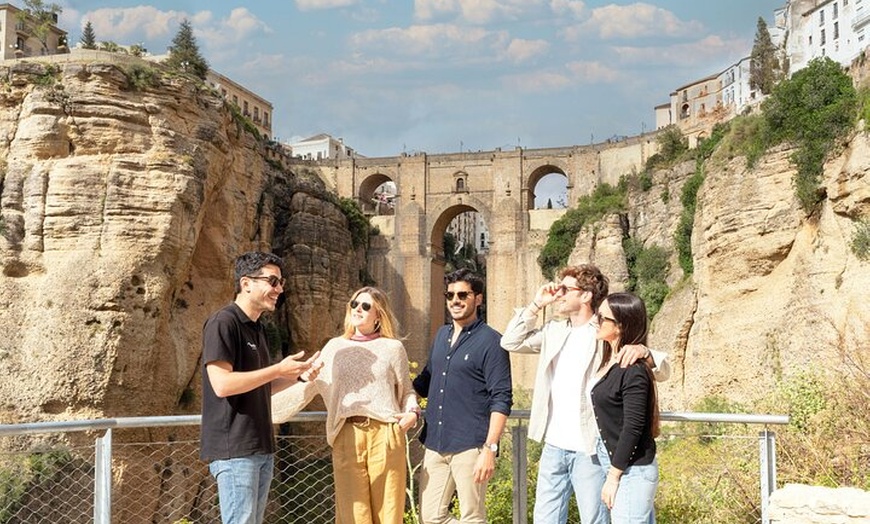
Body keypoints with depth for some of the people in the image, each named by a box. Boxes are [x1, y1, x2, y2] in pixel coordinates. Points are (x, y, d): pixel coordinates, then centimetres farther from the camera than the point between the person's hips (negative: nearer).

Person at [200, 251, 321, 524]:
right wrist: (278, 369, -17)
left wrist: (296, 373, 8)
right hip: (234, 448, -9)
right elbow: (222, 384, -21)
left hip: (261, 447, 9)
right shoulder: (223, 322, -11)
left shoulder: (257, 328, 17)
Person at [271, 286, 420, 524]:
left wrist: (412, 412, -6)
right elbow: (309, 385, 9)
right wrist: (267, 403, 1)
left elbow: (407, 391, 13)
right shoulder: (335, 347, 11)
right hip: (347, 436, 2)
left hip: (385, 434, -1)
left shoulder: (393, 348, 7)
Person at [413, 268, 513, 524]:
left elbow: (501, 400, -12)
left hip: (470, 446, -7)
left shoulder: (490, 341, -7)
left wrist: (489, 448, -18)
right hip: (435, 445, 7)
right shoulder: (441, 335, 14)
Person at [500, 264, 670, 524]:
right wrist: (536, 305, 4)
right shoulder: (554, 331, 10)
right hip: (553, 447, 6)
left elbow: (663, 370, -8)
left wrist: (643, 351, -31)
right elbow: (510, 342, 11)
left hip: (589, 450, -5)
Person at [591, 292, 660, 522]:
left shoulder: (633, 372, -19)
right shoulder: (610, 361, 5)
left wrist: (613, 477, -16)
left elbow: (632, 429, -19)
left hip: (632, 472, -8)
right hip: (615, 464, 8)